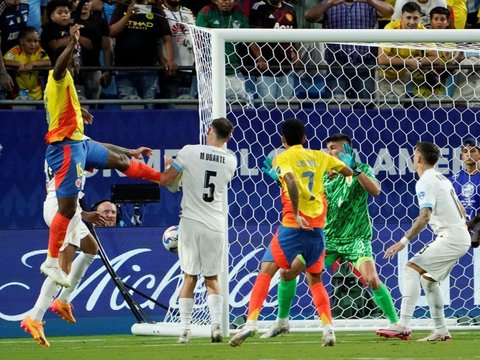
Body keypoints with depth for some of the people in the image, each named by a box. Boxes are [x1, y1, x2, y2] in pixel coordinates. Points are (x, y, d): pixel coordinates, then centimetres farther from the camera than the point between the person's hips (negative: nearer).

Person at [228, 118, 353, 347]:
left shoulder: (283, 159, -1)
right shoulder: (318, 156, 13)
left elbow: (292, 182, -20)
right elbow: (348, 172, 24)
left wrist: (296, 214, -20)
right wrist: (332, 171, 44)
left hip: (293, 225, -4)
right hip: (318, 227, 4)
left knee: (266, 272, 0)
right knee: (315, 280, 17)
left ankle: (251, 321, -16)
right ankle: (328, 327, 1)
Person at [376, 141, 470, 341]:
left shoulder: (425, 182, -12)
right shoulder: (442, 179, 18)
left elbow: (424, 216, -23)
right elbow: (461, 211, 24)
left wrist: (404, 241, -25)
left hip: (450, 238, -10)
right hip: (461, 237, 10)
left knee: (412, 268, -17)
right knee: (428, 278, 19)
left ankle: (404, 326, -28)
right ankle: (441, 331, 18)